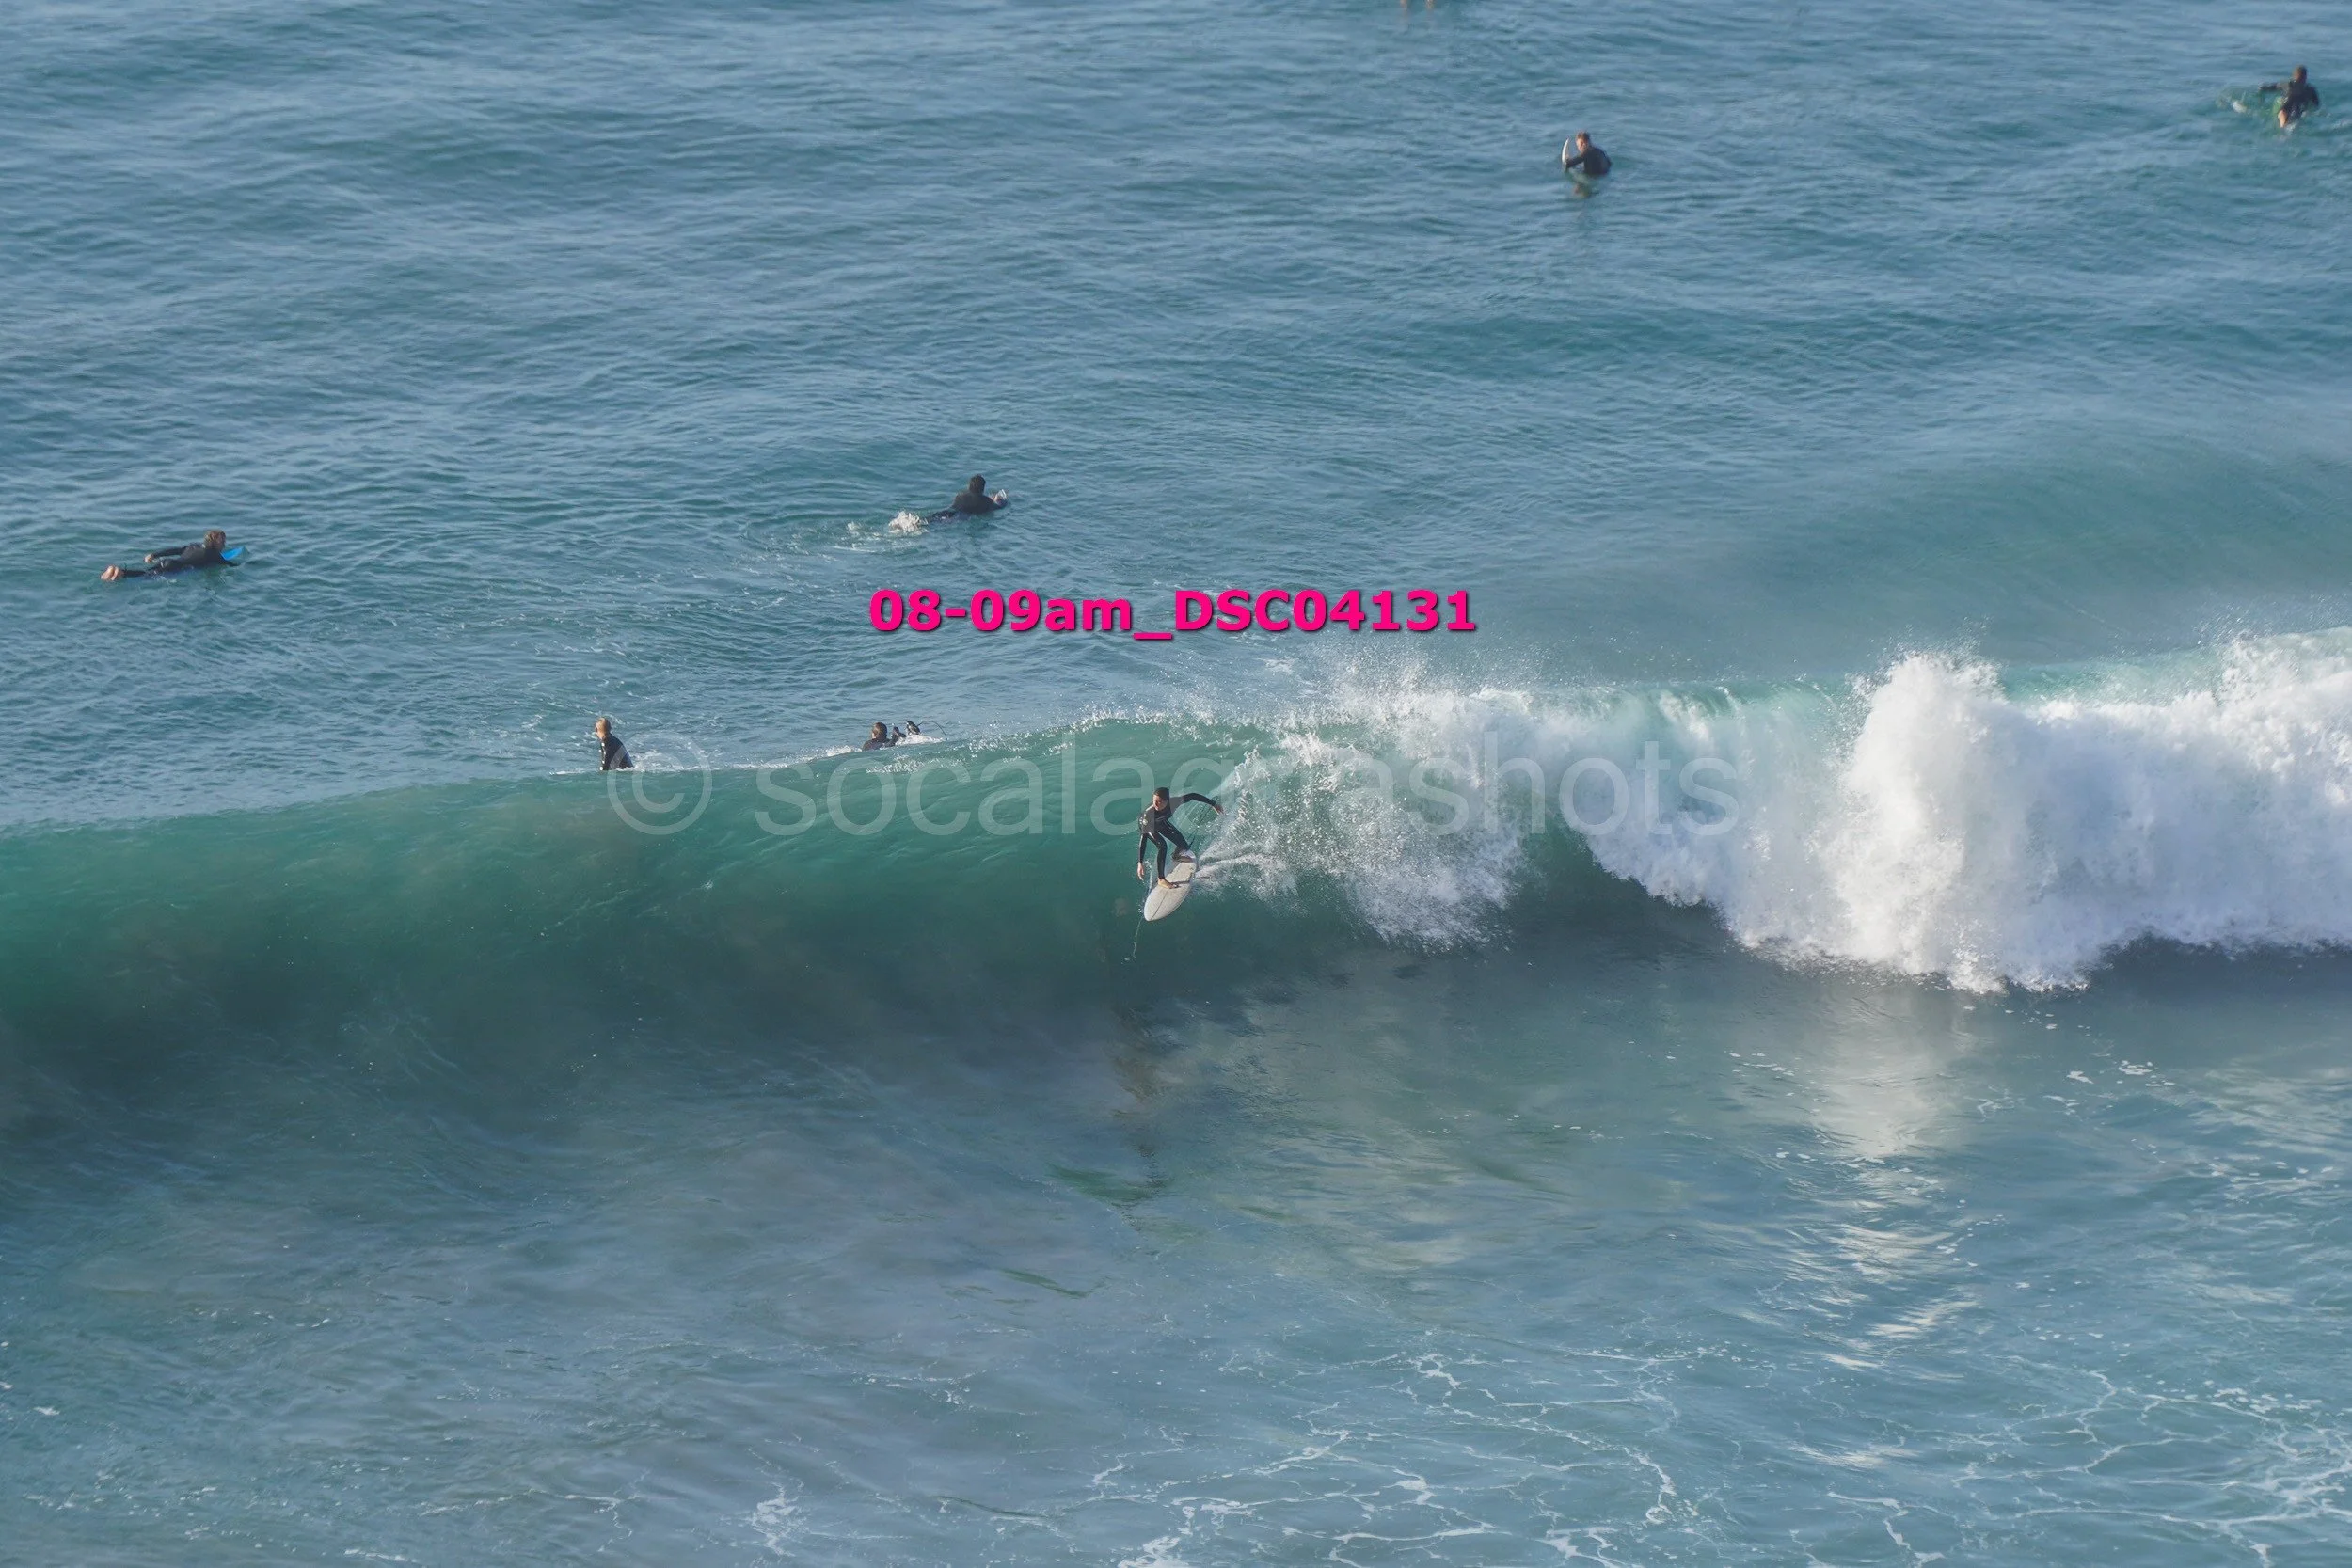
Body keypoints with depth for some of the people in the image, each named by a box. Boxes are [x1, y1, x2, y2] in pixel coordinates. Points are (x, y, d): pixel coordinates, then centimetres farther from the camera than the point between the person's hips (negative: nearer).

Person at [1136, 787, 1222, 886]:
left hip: (1161, 822, 4)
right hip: (1147, 825, -4)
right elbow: (1144, 838, -45)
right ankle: (1161, 879, -8)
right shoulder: (1149, 813, -46)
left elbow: (1193, 796, -22)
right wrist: (1140, 863, -48)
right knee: (1162, 845, -25)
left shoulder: (1173, 803, -38)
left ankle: (1177, 856, 46)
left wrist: (1213, 804, -15)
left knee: (1184, 846, 7)